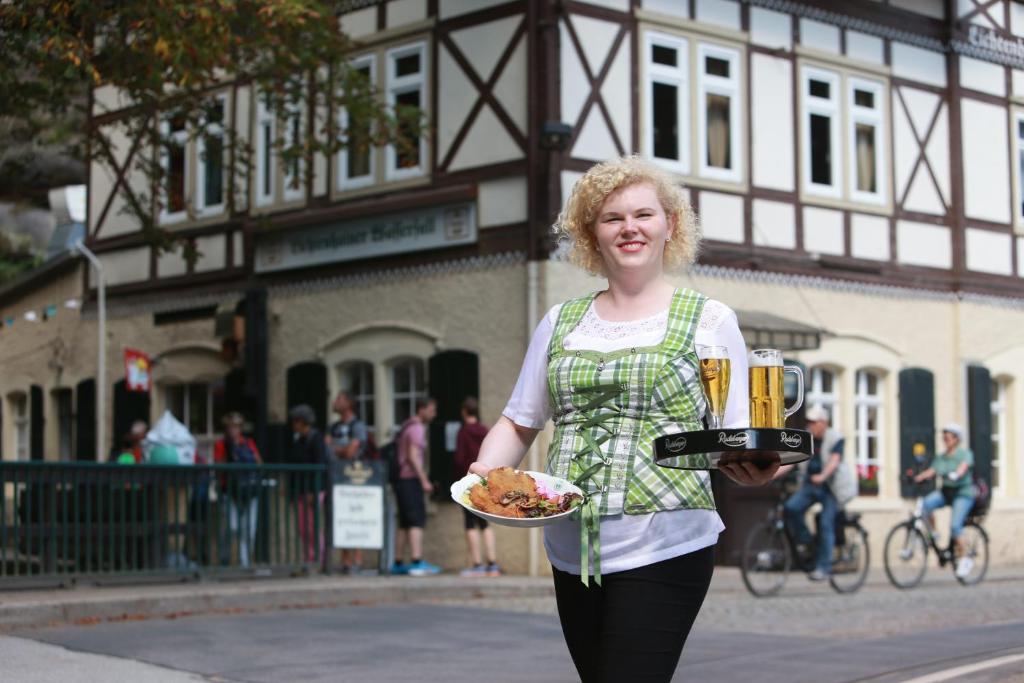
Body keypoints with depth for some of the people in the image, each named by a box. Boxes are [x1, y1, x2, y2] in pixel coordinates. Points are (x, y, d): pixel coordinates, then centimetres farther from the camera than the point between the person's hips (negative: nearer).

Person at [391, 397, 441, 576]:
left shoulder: (408, 426, 19)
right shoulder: (417, 428, -11)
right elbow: (413, 456, -19)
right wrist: (424, 480, -19)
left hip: (402, 479, 10)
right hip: (410, 479, -10)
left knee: (405, 524, 11)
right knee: (417, 521, -14)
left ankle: (398, 564, 12)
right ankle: (417, 563, -21)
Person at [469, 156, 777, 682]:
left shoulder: (709, 320, 4)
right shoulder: (561, 323, 14)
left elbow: (737, 440, 2)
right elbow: (518, 424, 16)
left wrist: (755, 470, -20)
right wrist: (487, 470, -4)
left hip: (664, 548, -4)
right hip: (572, 553, 4)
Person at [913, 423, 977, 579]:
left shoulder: (965, 454, -4)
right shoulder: (940, 457, 10)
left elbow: (963, 467, -24)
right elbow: (931, 472, -3)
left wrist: (955, 475, -45)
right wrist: (919, 477, -24)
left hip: (963, 493, -5)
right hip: (945, 491, 5)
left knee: (954, 526, -20)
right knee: (927, 503, -27)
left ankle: (963, 559, -1)